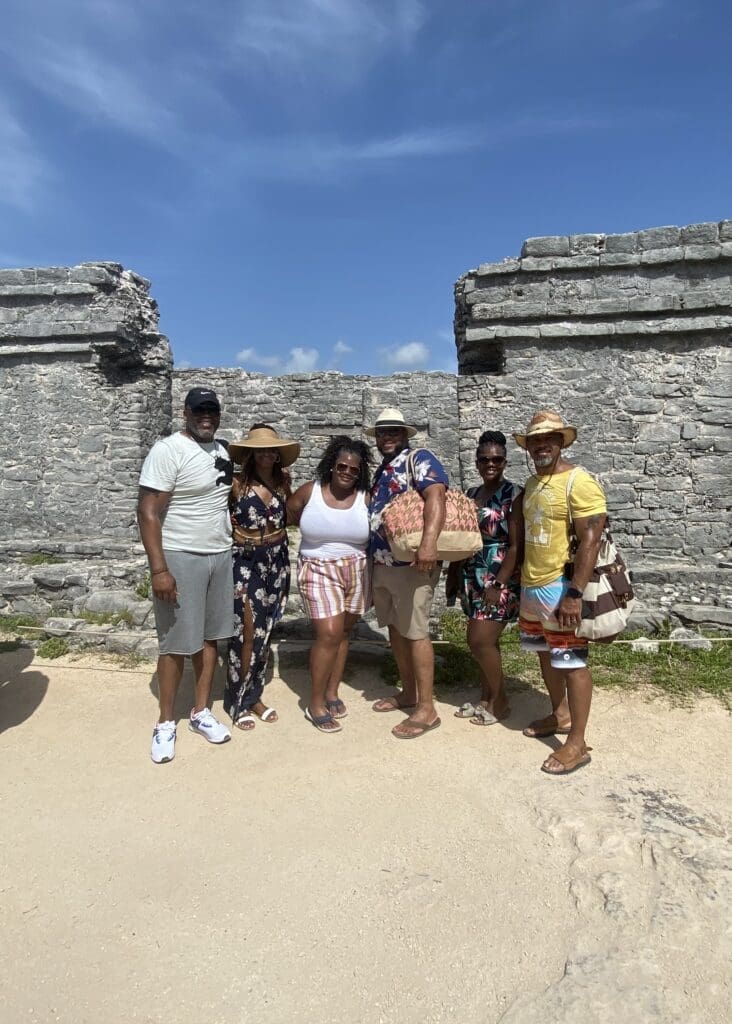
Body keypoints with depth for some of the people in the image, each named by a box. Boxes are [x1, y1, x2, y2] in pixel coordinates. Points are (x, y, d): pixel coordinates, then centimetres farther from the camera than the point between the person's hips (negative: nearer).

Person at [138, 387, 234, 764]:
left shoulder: (221, 450, 10)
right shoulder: (168, 450, -13)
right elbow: (148, 512, -17)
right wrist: (159, 568, -22)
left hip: (220, 556, 7)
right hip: (180, 559, -7)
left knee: (210, 636, 13)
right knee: (176, 642, 2)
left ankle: (201, 712, 27)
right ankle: (165, 723, 19)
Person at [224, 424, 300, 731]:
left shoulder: (283, 482, 2)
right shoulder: (237, 483, -11)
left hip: (276, 561, 5)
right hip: (245, 562, -5)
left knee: (265, 632, 11)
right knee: (247, 633, -3)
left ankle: (254, 695, 26)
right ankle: (238, 702, 14)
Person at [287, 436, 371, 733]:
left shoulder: (366, 498, -2)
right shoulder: (308, 492, -4)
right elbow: (285, 518, 6)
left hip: (356, 571, 3)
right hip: (318, 570, -3)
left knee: (344, 632, 12)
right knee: (329, 634, -11)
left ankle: (332, 692, 29)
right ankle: (315, 704, 4)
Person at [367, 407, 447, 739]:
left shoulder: (419, 458, -8)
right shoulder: (382, 470, 20)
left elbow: (436, 496, -25)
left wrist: (429, 541, -40)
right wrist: (372, 561, 21)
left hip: (411, 563, -9)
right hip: (382, 564, 9)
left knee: (415, 633, -5)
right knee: (395, 628, 15)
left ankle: (426, 709, 5)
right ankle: (408, 694, 29)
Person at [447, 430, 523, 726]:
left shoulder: (513, 494, -10)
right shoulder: (470, 495, 10)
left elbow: (516, 546, -15)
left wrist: (498, 585, -20)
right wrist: (452, 574, 14)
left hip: (500, 581, -6)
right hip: (473, 580, 6)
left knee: (480, 641, -6)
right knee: (484, 641, 13)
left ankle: (500, 702, 14)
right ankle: (485, 698, 27)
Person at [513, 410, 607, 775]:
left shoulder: (579, 481, -15)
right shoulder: (531, 482, 11)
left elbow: (591, 540, -20)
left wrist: (575, 594, -25)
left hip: (561, 588, -8)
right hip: (531, 587, 8)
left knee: (571, 662, 1)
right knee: (545, 655, 19)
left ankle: (577, 744, 12)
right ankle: (560, 715, 38)